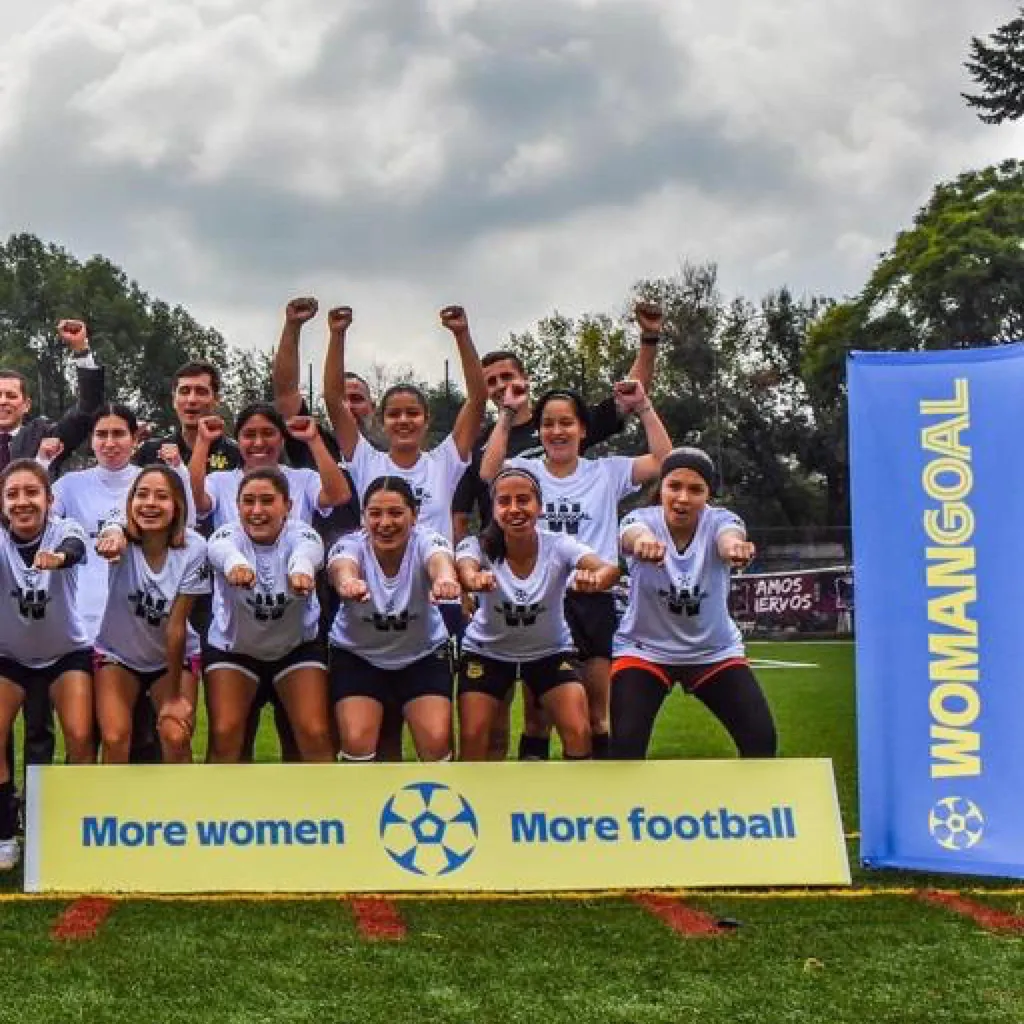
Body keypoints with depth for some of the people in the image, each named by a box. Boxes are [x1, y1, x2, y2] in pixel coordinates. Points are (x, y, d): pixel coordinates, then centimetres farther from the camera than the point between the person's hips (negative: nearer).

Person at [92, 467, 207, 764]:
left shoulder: (193, 548, -23)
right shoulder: (123, 533, -22)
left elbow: (176, 625, -20)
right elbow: (112, 532, -49)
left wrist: (174, 696, -17)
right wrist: (111, 537, -75)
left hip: (172, 657, 0)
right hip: (116, 653, 0)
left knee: (176, 738, -15)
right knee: (115, 739, -15)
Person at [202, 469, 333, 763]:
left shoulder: (301, 533, -22)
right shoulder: (228, 534, -21)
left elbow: (306, 551, -48)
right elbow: (224, 550, -47)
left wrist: (301, 568, -73)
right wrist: (235, 563, -72)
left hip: (297, 646, 0)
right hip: (232, 647, 0)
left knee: (315, 734, -11)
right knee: (224, 733, -11)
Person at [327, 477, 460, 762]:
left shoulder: (425, 541, -25)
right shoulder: (350, 545, -24)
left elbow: (438, 559, -49)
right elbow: (342, 567, -48)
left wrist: (444, 578, -75)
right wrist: (348, 581, -75)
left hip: (423, 654, 0)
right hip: (357, 655, 0)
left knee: (437, 740, -14)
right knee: (357, 740, -16)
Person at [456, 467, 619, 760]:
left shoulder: (559, 545, -26)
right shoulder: (480, 546, -24)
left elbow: (610, 569, -43)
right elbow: (464, 568, -48)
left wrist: (596, 578, -68)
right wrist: (472, 579, -73)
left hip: (550, 652, 0)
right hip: (487, 652, 0)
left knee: (578, 732, -14)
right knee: (472, 736, -9)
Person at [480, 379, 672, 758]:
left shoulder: (606, 472, 6)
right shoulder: (525, 471, 3)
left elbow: (664, 461, -4)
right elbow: (488, 472, -17)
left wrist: (643, 408, -7)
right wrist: (507, 414, -16)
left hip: (593, 601, 1)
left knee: (595, 716, 9)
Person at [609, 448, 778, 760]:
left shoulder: (718, 520, -18)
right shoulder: (643, 519, -19)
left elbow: (728, 537, -43)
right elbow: (633, 534, -45)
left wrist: (734, 544, -70)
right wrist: (643, 541, -71)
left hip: (715, 651, 1)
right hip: (645, 649, -1)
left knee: (762, 736, -8)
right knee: (625, 742, -17)